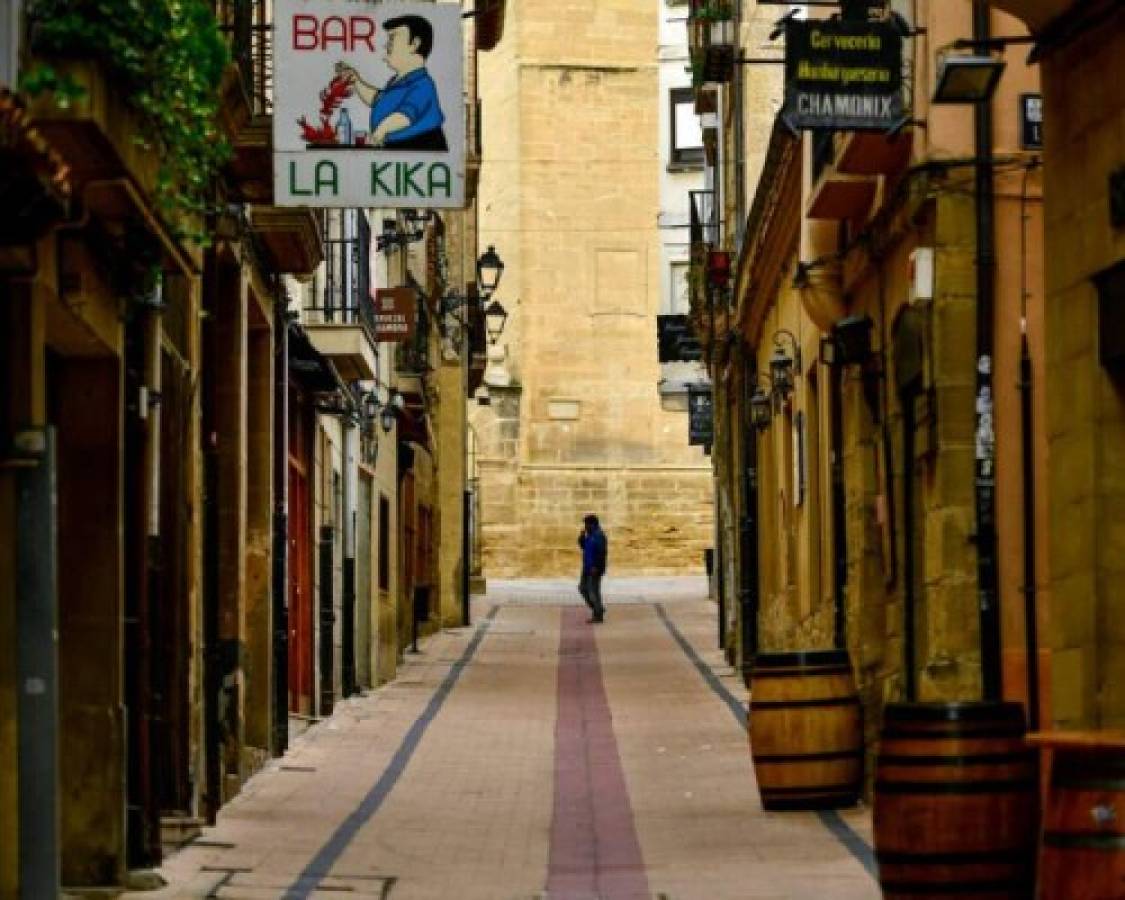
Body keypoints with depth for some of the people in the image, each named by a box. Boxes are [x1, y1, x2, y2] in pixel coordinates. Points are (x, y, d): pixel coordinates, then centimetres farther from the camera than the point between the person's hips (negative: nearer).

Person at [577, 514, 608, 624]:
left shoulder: (599, 535, -18)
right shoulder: (590, 535, 13)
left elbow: (601, 552, -23)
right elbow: (583, 546, 22)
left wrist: (596, 567, -26)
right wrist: (582, 537, 3)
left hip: (594, 569, -10)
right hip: (587, 568, 10)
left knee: (593, 590, -5)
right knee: (583, 588, 14)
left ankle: (598, 615, 3)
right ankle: (598, 609, 22)